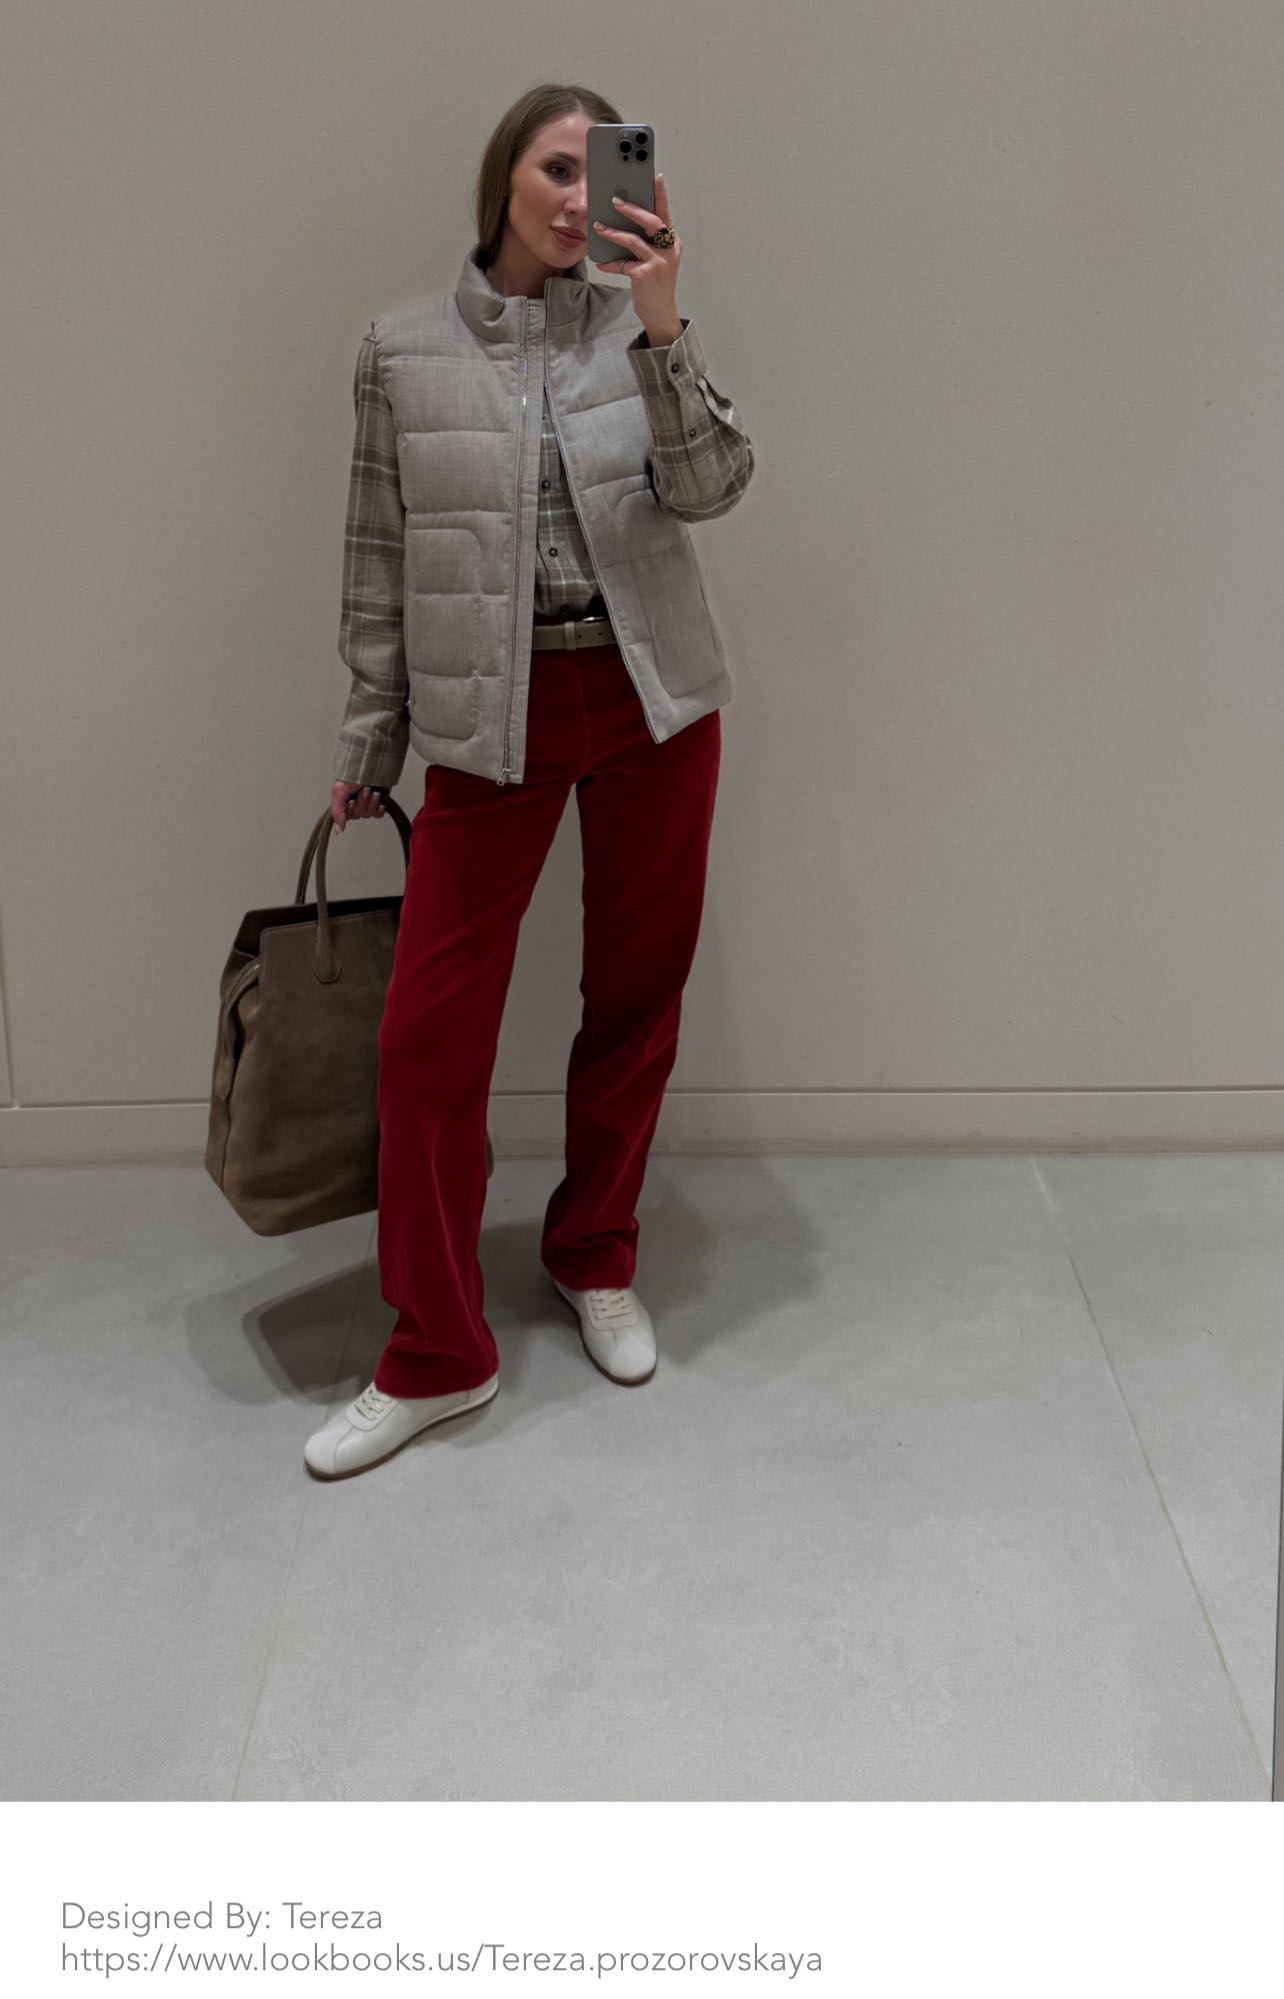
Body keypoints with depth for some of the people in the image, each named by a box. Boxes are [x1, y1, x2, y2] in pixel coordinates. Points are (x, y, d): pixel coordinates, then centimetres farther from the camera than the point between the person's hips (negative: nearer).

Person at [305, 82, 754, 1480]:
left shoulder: (636, 326, 3)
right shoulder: (403, 353, 2)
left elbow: (712, 486, -11)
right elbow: (378, 565, 6)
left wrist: (663, 328, -24)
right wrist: (367, 749, 8)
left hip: (651, 699, 1)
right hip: (492, 716, -1)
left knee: (637, 998, 10)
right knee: (429, 1028, -5)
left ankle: (596, 1260, 33)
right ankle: (436, 1358, 9)